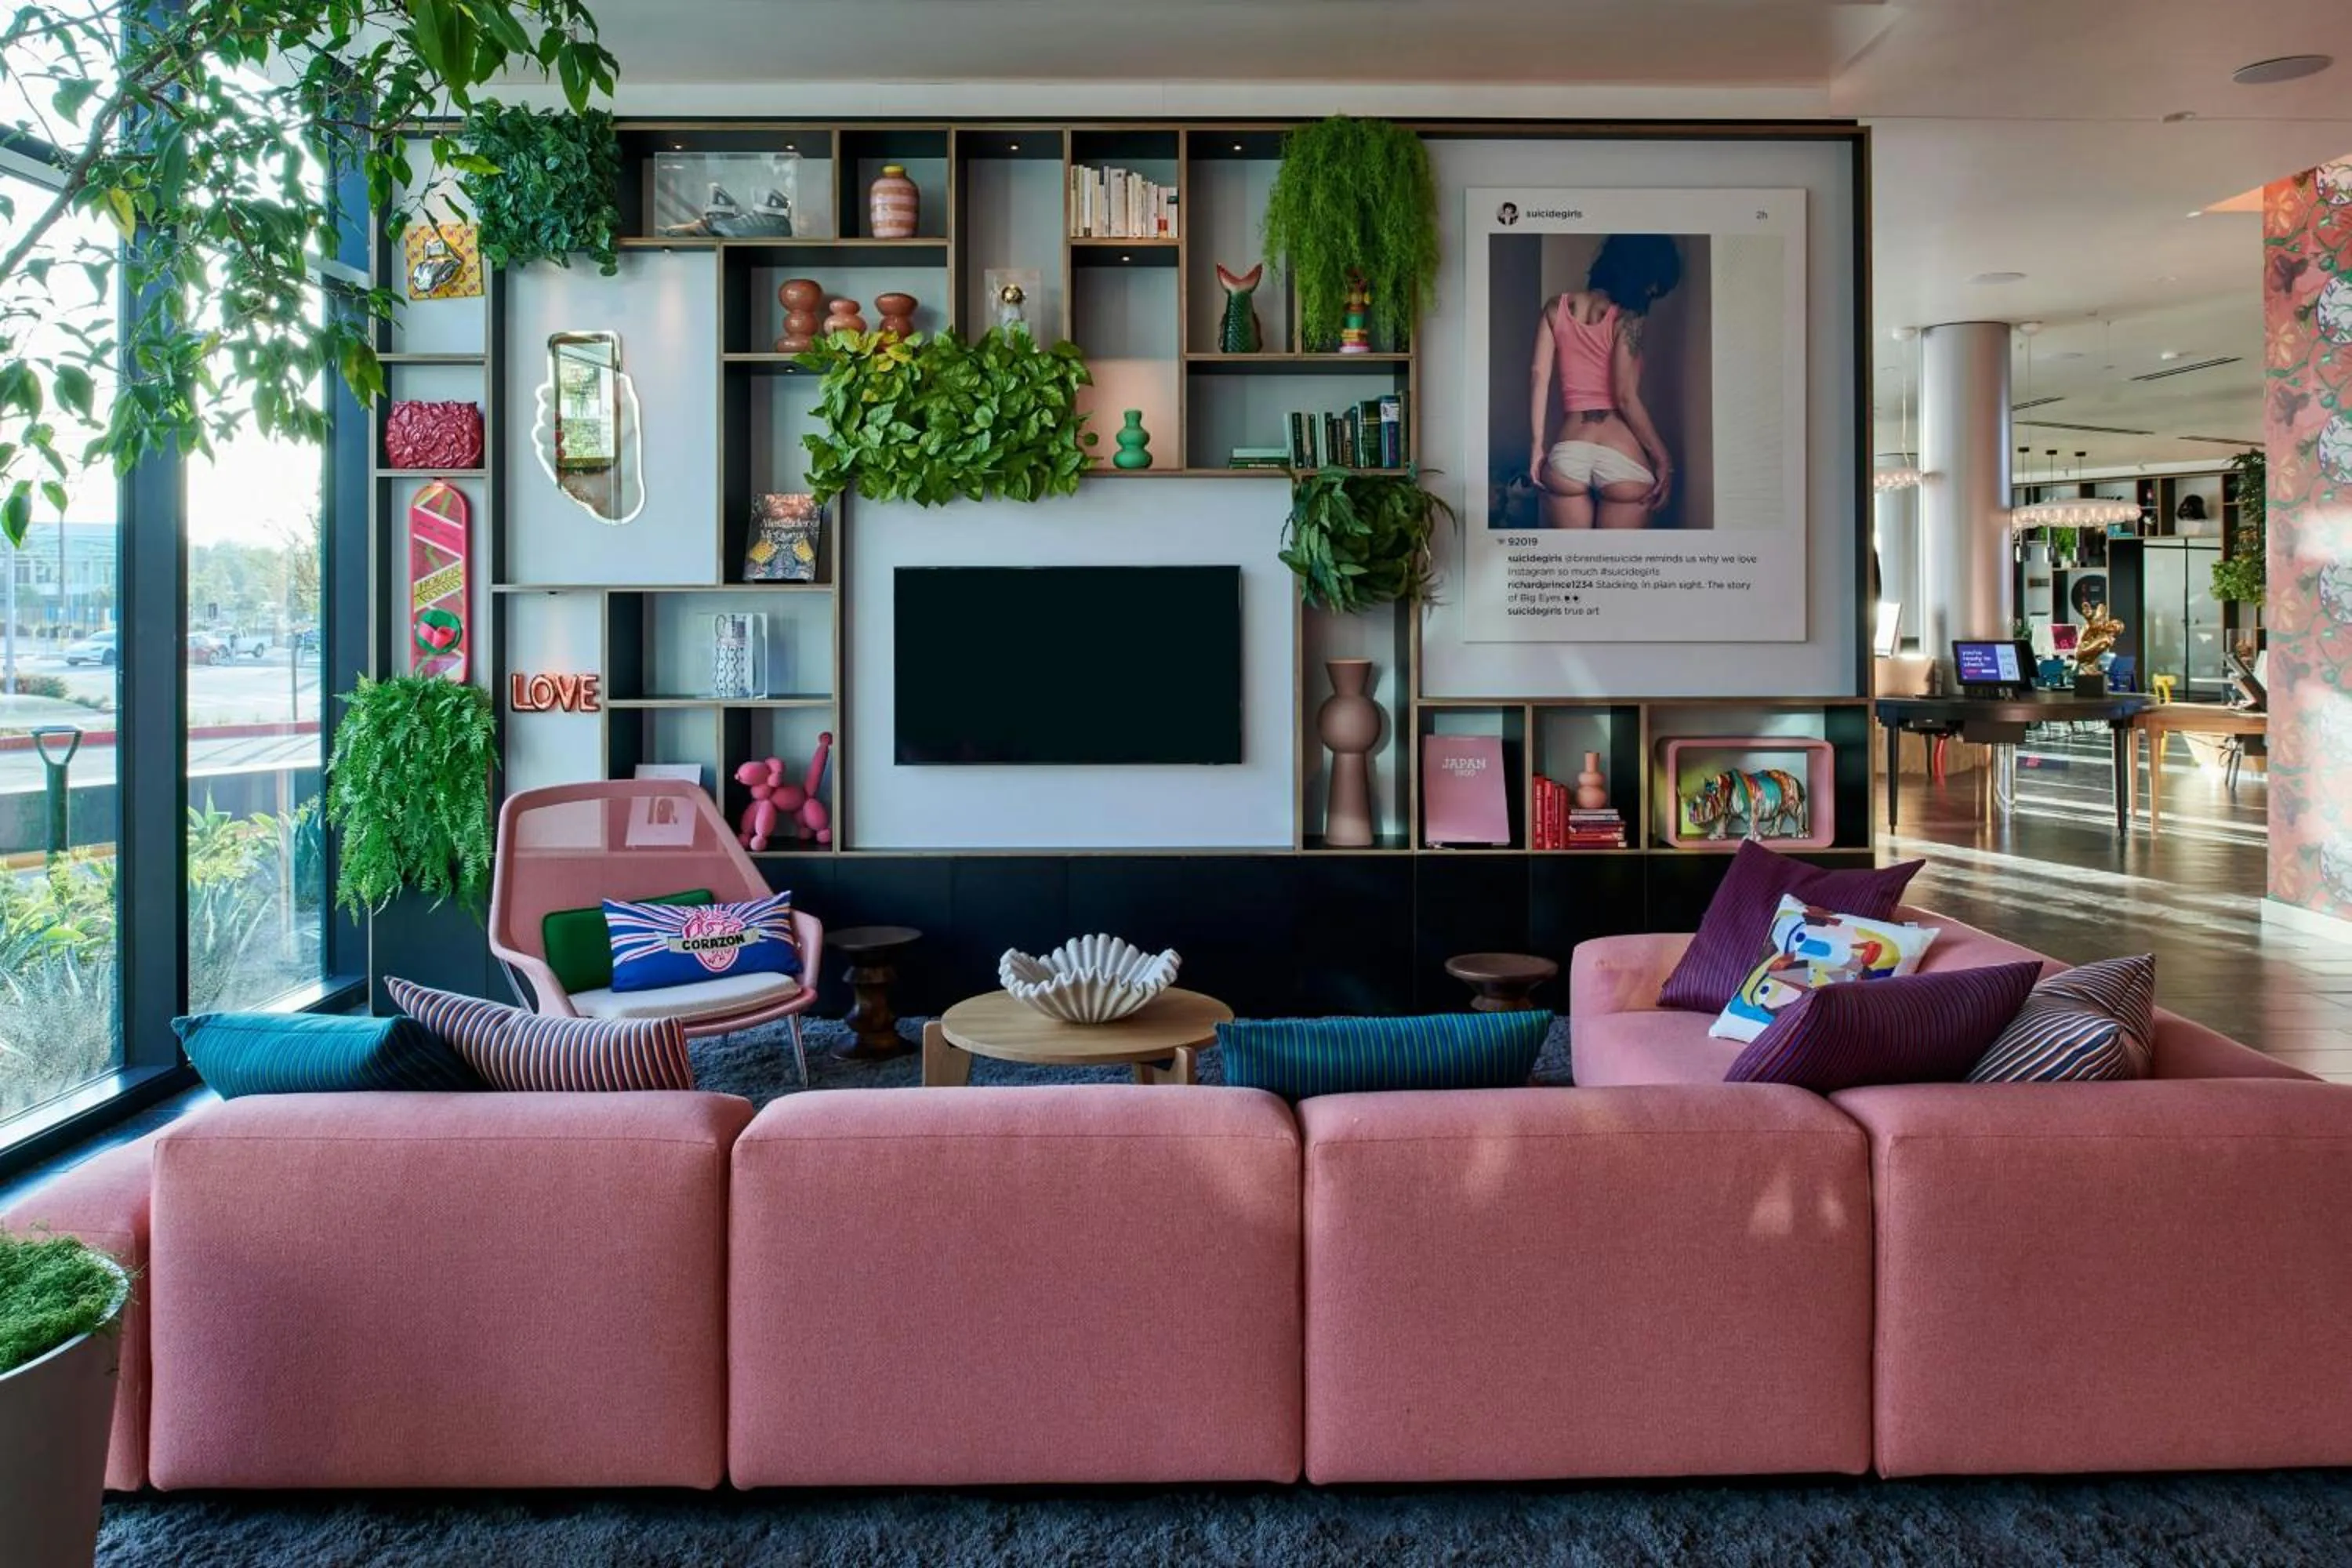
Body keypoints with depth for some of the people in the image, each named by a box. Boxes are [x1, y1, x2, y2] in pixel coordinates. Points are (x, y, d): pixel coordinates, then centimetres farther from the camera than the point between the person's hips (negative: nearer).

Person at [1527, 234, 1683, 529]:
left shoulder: (1557, 308, 11)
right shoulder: (1627, 317, -4)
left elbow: (1539, 377, 6)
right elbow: (1626, 398, -11)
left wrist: (1539, 446, 8)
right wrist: (1664, 459, -6)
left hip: (1567, 453, 4)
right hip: (1621, 458, -4)